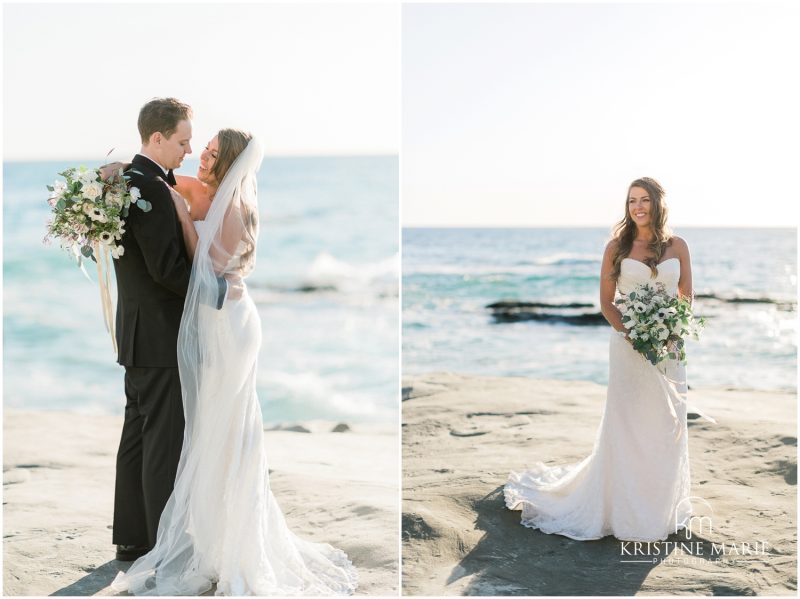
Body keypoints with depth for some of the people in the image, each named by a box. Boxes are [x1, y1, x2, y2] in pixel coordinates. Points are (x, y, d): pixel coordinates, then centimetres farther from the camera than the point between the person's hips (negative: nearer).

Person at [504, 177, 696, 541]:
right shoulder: (617, 247, 1)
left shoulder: (677, 247, 5)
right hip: (628, 344, -2)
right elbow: (606, 302, 1)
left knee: (667, 426, 7)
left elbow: (686, 298, 7)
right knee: (628, 426, 1)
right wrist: (631, 334, -14)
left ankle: (664, 508, 21)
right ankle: (628, 513, 12)